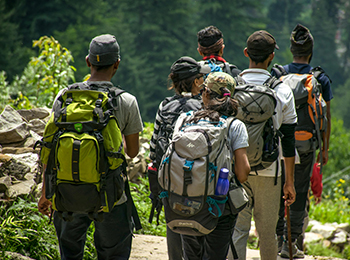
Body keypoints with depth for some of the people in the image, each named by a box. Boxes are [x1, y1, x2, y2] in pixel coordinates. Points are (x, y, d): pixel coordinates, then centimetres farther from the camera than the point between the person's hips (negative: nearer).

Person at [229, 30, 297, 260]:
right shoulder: (282, 91, -3)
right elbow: (288, 140, 0)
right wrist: (290, 181, 6)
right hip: (268, 172, 0)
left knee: (237, 229, 1)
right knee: (267, 232, 10)